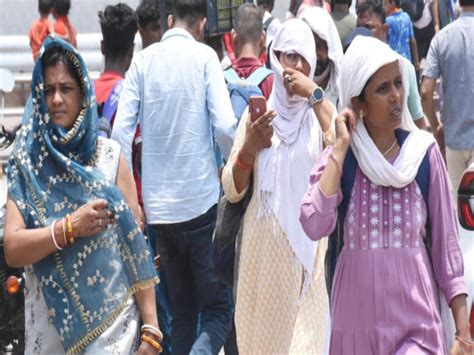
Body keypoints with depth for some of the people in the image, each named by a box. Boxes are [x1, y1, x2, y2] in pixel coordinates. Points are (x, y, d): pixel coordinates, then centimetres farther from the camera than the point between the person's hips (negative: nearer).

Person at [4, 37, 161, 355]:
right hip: (49, 320, 1)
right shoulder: (27, 162, 1)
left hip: (110, 319, -1)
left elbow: (134, 244, -3)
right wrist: (70, 228, -21)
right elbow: (12, 250, -6)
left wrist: (151, 328, -8)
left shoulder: (109, 156, -2)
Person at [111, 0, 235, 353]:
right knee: (218, 305, 1)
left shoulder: (143, 61, 5)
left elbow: (121, 131, -1)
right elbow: (225, 125, -13)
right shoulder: (204, 56, -4)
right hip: (201, 198, -4)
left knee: (182, 309, 14)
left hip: (159, 203, 4)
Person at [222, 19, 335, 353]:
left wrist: (315, 96, -19)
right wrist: (249, 147, -12)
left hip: (308, 241, -2)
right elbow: (232, 191, 4)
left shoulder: (320, 112, 2)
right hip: (265, 242, 2)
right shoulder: (258, 113, 5)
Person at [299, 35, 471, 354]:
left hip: (414, 308, 0)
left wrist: (463, 327, -4)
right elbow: (315, 226, -22)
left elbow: (445, 239, 0)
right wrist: (341, 148, -17)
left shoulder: (425, 153, -3)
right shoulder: (339, 158, -4)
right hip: (359, 309, 0)